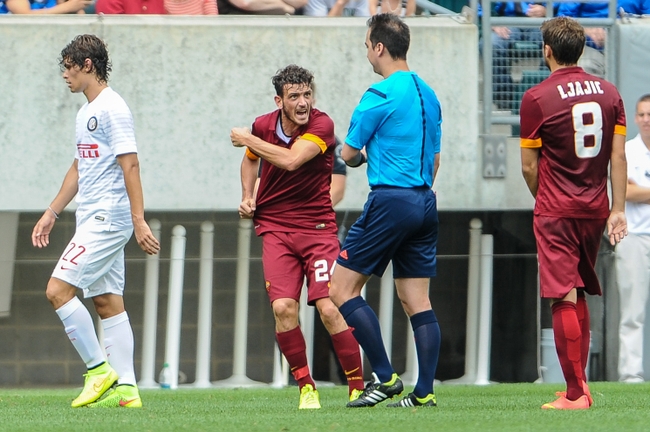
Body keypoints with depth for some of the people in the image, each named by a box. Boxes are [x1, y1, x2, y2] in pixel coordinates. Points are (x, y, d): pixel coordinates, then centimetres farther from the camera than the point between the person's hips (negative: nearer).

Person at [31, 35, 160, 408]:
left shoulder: (112, 108, -12)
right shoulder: (86, 112, 18)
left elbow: (130, 165, -18)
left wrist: (139, 220, -24)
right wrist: (53, 213, 28)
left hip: (107, 219, -10)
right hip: (94, 220, 10)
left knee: (58, 289, -14)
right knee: (108, 302, 6)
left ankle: (99, 369, -8)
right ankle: (125, 389, 6)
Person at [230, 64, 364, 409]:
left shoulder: (321, 125, -12)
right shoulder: (263, 126, 2)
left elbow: (291, 160, -28)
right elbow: (250, 159, 26)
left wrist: (247, 139, -16)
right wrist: (247, 196, 10)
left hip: (318, 227, -3)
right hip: (274, 228, 3)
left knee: (330, 309, -14)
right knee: (283, 307, -15)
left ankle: (358, 387, -2)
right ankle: (306, 387, -1)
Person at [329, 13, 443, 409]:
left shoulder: (381, 95, -11)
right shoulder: (428, 94, 14)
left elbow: (348, 153, -4)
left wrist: (362, 155, 17)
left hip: (390, 199, -8)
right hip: (425, 201, 8)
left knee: (342, 288, -1)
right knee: (417, 300, 7)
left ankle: (385, 377, -6)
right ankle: (424, 391, 2)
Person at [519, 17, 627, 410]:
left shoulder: (537, 98, -8)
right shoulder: (608, 93, 5)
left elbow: (529, 165, -3)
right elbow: (619, 157, 3)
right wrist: (617, 210, 5)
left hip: (556, 211, -5)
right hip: (595, 209, 5)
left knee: (564, 299, -6)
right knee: (580, 296, 17)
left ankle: (575, 393, -8)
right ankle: (580, 385, 18)